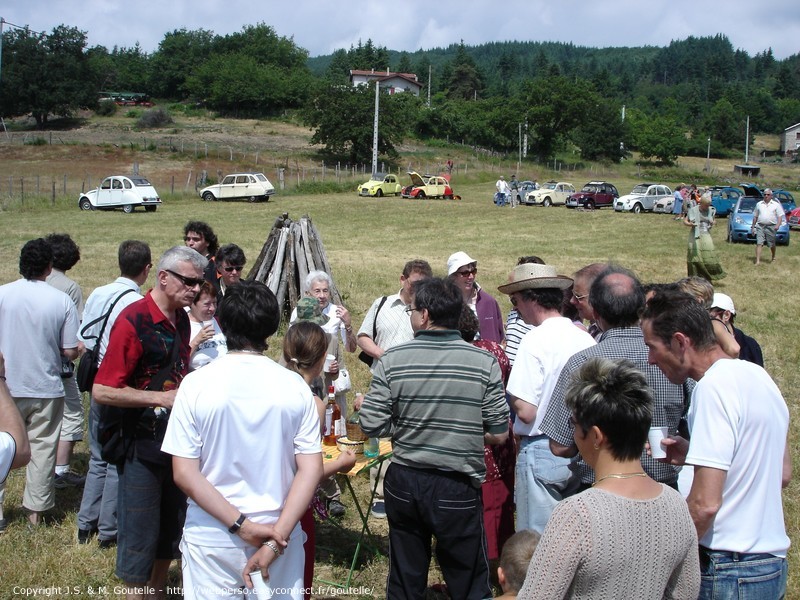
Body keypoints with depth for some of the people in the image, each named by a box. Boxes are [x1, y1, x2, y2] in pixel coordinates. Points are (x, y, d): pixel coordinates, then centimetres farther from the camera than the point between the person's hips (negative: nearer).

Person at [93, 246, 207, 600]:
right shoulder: (134, 320, -19)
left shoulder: (181, 318, 6)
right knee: (139, 536, 3)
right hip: (143, 446, -8)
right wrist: (161, 398, -22)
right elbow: (102, 390, -22)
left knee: (171, 530, 19)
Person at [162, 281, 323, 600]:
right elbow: (311, 469, -9)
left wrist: (242, 525, -12)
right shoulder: (294, 386, -5)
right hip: (280, 533, 1)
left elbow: (184, 474, -12)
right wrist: (276, 539, -11)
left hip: (211, 539, -1)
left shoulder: (196, 384, -9)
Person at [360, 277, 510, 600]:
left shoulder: (392, 361, -11)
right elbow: (499, 435, -8)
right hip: (459, 488, -1)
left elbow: (371, 427, -10)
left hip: (404, 483, 2)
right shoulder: (484, 362, -11)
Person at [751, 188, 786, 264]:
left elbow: (780, 216, 0)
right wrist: (753, 226, 15)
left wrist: (778, 225, -16)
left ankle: (773, 257, 33)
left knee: (772, 244, 9)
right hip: (760, 226, 1)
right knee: (759, 243, -9)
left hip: (771, 227, -1)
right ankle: (758, 261, -12)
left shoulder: (776, 204, 6)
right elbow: (755, 216, 18)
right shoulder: (759, 204, 13)